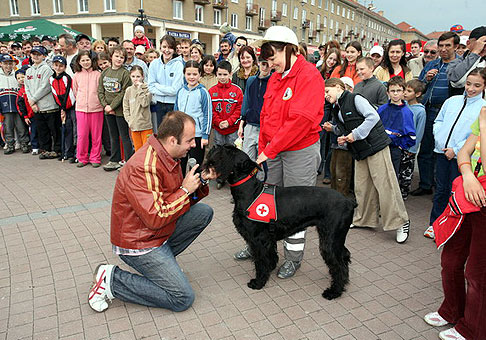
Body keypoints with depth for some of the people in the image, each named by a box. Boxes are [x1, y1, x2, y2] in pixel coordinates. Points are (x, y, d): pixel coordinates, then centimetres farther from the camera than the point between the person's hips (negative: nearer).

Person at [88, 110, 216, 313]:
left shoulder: (168, 157, 2)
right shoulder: (143, 168, -28)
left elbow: (182, 202, 11)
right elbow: (155, 218, -30)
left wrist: (200, 183, -7)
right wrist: (185, 190, -20)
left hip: (158, 232, 9)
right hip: (138, 242, -9)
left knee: (204, 212, 1)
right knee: (183, 298, -8)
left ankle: (164, 261, 9)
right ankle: (111, 280, 0)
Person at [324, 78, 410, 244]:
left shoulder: (355, 99, -8)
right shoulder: (337, 110, 16)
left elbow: (373, 117, -18)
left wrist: (356, 134, -19)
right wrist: (342, 137, 4)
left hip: (375, 145, -8)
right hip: (359, 151, 8)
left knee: (385, 185, -7)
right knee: (361, 187, 10)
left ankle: (401, 223, 2)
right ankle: (363, 219, 24)